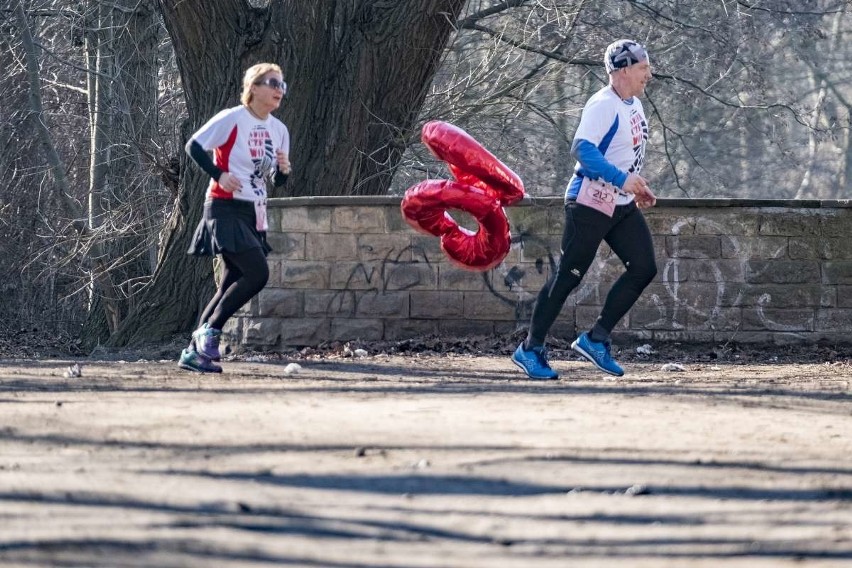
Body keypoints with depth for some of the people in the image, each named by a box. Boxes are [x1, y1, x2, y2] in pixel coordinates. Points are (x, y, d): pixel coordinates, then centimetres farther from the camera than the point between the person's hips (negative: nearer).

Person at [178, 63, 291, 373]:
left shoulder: (279, 130, 10)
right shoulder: (232, 119, -11)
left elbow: (277, 180, 18)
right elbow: (194, 146, -10)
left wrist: (283, 170, -5)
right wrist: (219, 174, -18)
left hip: (254, 214, 8)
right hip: (226, 209, -8)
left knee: (232, 285, 6)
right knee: (258, 273, -18)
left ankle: (194, 352, 12)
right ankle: (210, 329, -6)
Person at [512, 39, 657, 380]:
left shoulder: (634, 105, 13)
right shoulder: (603, 105, -18)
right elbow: (582, 149, -29)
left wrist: (637, 189, 16)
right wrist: (622, 179, -34)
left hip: (621, 205, 9)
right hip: (590, 204, -9)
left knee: (644, 268, 2)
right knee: (568, 276, -6)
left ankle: (596, 339, 9)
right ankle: (531, 349, 4)